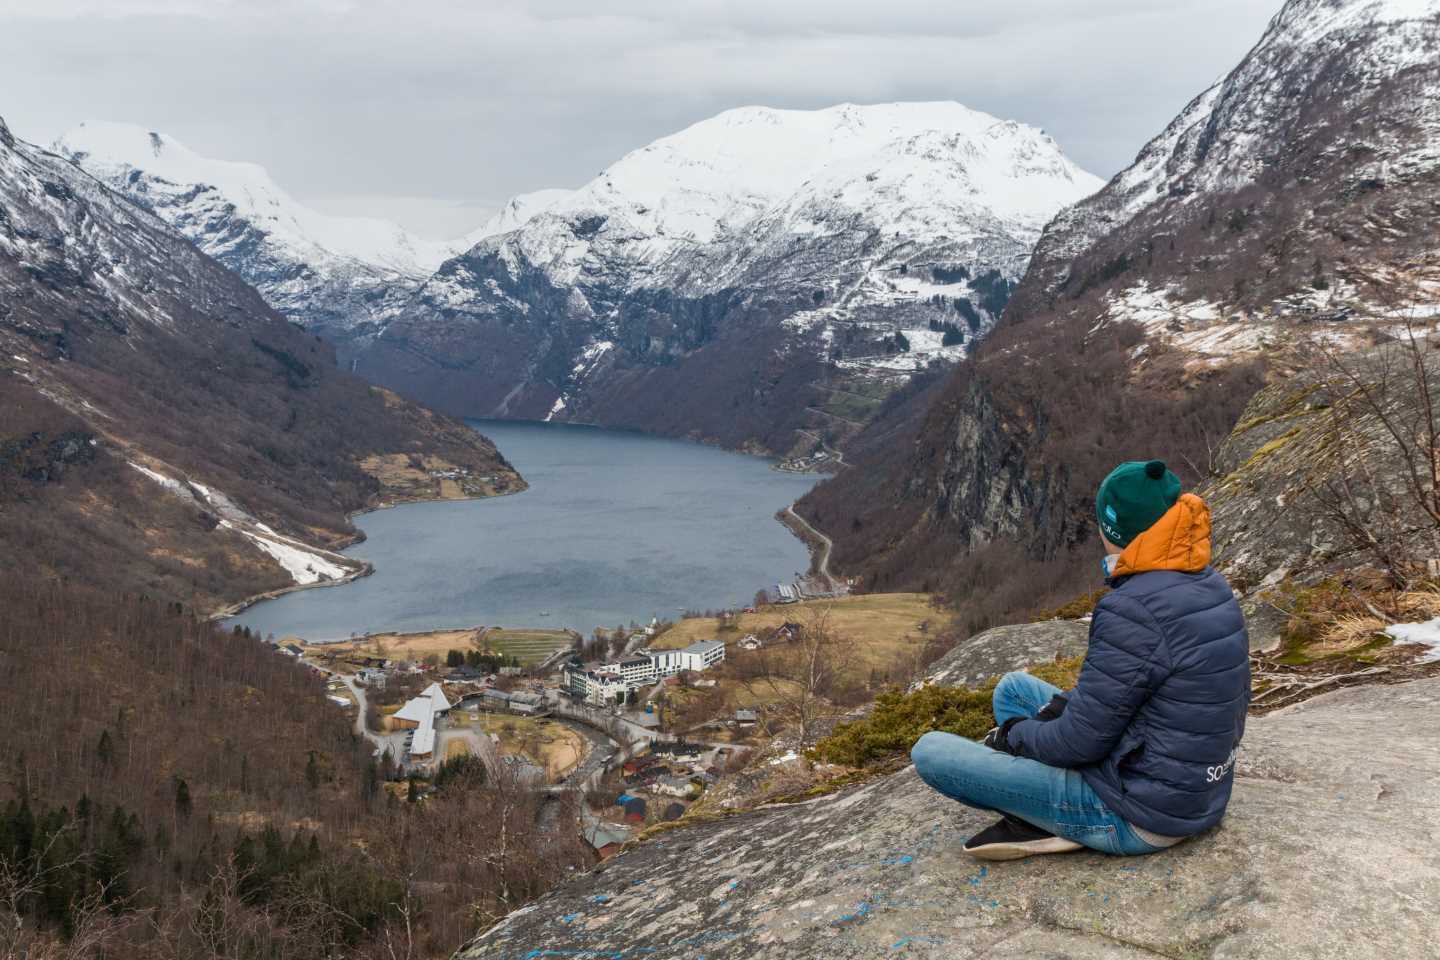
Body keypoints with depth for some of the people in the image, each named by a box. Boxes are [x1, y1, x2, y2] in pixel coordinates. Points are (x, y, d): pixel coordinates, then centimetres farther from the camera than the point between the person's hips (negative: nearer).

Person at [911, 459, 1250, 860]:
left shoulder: (1133, 612, -28)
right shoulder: (1212, 587, 1)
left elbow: (1080, 742, -22)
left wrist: (1013, 733, -2)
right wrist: (1065, 705, 8)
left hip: (1140, 820, -9)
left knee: (930, 750, -7)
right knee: (1013, 688, 20)